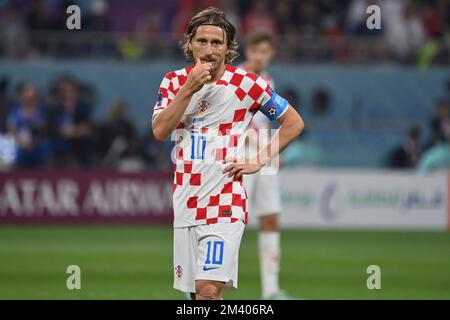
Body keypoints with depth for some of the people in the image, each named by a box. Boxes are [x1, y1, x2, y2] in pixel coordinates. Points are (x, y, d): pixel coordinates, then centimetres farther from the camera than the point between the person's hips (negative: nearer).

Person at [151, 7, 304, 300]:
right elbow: (159, 131, -7)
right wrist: (189, 89, -14)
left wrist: (260, 161, -4)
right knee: (194, 291, 8)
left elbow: (294, 122, 4)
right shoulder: (174, 82, 7)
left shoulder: (246, 83, -4)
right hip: (185, 203, 5)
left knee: (208, 290, -18)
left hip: (225, 202, -5)